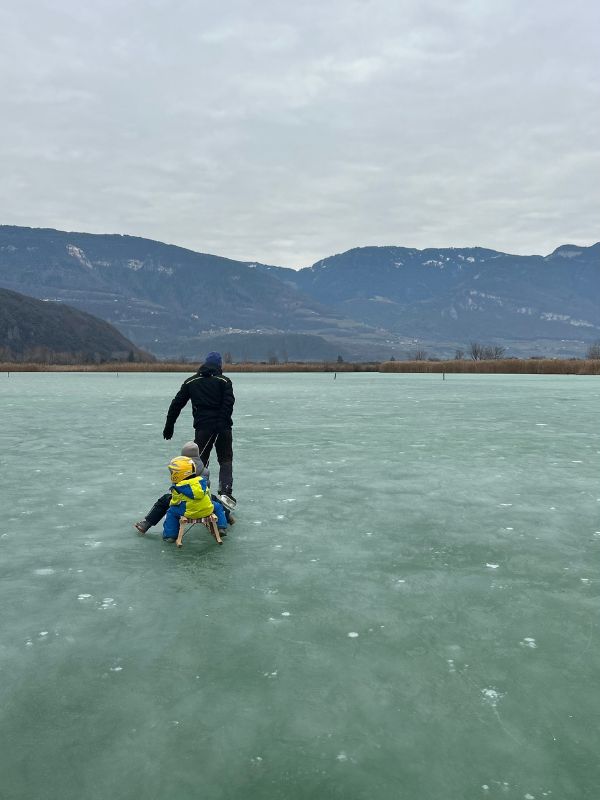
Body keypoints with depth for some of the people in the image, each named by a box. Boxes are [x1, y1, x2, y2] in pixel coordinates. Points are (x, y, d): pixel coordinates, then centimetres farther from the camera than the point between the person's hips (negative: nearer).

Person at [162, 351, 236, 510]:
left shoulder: (191, 382, 12)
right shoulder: (223, 381, 3)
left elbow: (176, 404, 11)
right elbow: (228, 403, -12)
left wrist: (169, 426, 16)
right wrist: (224, 422, -16)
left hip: (202, 427, 1)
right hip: (222, 427, -1)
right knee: (225, 459, 11)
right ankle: (225, 492, -5)